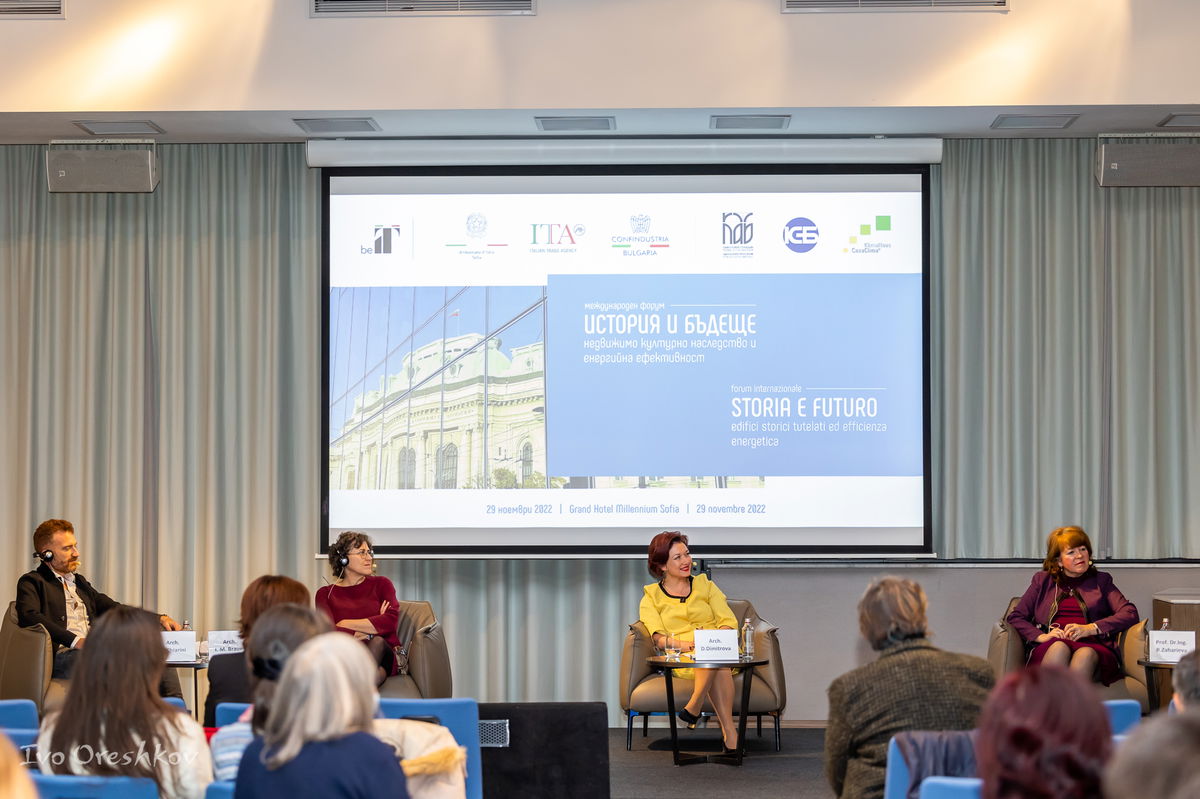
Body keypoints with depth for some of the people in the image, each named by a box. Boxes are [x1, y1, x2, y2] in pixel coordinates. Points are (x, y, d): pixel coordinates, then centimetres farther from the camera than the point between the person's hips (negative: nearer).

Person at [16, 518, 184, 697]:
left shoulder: (79, 582, 31)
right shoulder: (31, 582, 9)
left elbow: (114, 609, 26)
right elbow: (30, 617, -11)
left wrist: (158, 618, 9)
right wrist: (75, 641, -22)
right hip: (63, 654, -7)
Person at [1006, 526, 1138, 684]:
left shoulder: (1100, 581, 25)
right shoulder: (1043, 580, 25)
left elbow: (1130, 614, 9)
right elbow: (1015, 617, 16)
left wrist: (1090, 628, -4)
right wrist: (1041, 636, -4)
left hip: (1092, 647, 0)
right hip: (1048, 650, 0)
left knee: (1085, 654, -38)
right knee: (1059, 648, -37)